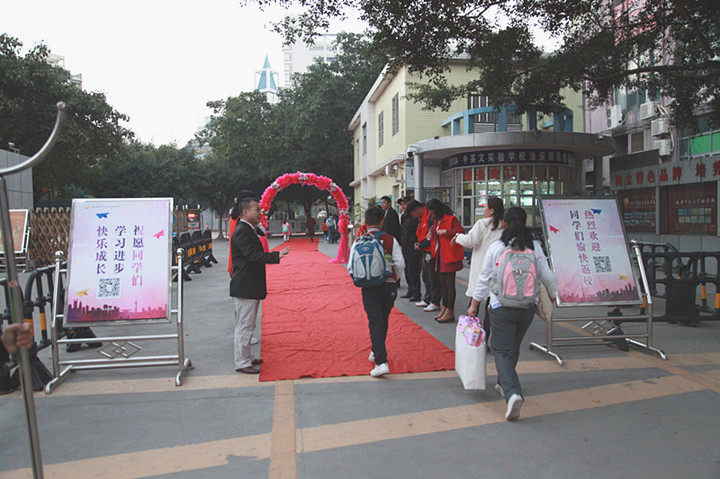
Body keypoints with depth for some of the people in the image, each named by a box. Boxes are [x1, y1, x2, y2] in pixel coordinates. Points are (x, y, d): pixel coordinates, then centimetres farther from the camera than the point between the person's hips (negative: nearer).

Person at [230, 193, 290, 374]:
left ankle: (247, 357, 31)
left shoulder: (248, 230, 14)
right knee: (244, 326, -2)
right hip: (244, 287, -11)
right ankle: (241, 363, 6)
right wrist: (277, 255, -29)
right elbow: (254, 255, -28)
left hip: (251, 287, 11)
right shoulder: (242, 232, -18)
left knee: (247, 325, 19)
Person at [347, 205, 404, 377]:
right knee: (383, 321, 18)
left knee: (375, 322, 0)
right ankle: (377, 352, 36)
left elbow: (351, 268, -5)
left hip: (369, 288, -1)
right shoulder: (391, 240, -2)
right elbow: (400, 264, -7)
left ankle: (381, 362, -10)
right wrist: (393, 279, 12)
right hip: (389, 286, 1)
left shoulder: (358, 242, -2)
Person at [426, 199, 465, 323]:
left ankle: (450, 312, 0)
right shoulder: (436, 221, 18)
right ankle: (444, 309, 21)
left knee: (449, 284, -6)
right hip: (440, 256, 9)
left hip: (449, 256, -9)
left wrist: (445, 231, -24)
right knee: (442, 283, 13)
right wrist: (432, 233, 8)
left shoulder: (451, 219, -10)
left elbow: (461, 231, -21)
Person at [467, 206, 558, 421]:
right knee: (513, 348, 20)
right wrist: (554, 295, 24)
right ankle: (504, 384, 36)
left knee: (502, 350, 0)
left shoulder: (496, 247, -6)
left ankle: (512, 392, -19)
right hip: (528, 306, 4)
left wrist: (474, 305, 8)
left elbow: (484, 279, -2)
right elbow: (547, 276, 5)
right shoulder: (534, 247, 0)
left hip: (502, 307, -3)